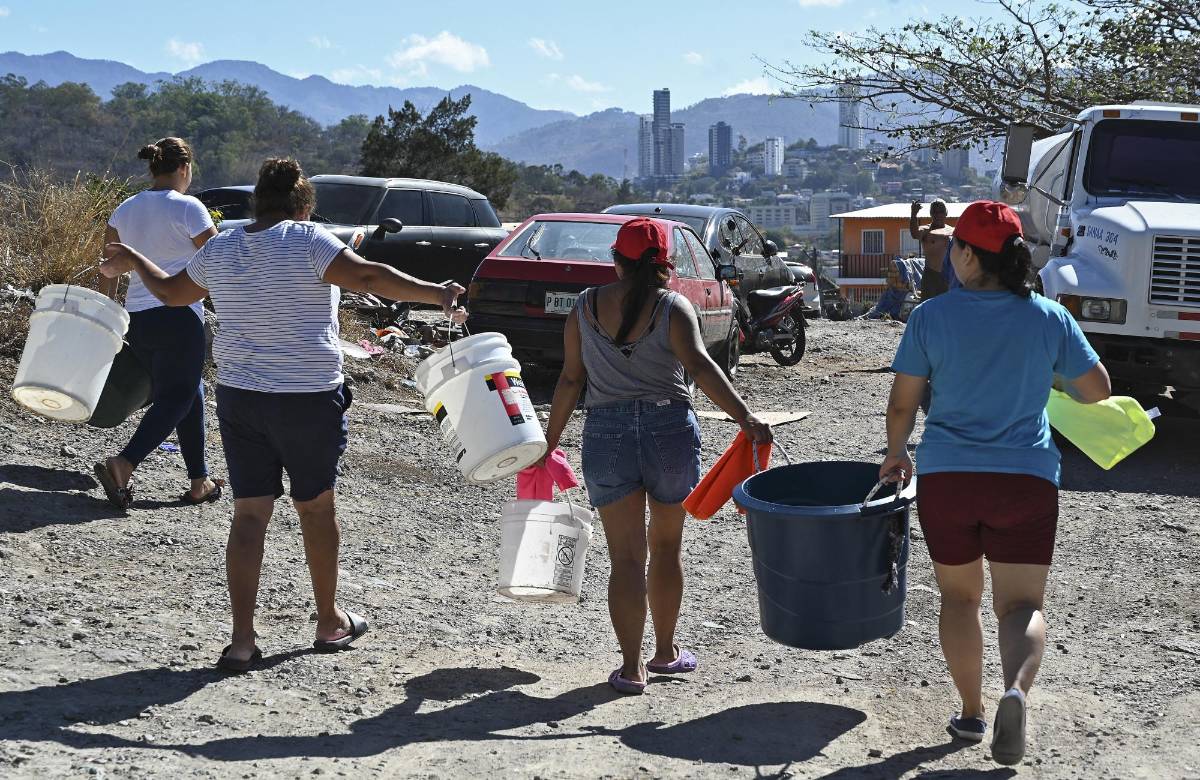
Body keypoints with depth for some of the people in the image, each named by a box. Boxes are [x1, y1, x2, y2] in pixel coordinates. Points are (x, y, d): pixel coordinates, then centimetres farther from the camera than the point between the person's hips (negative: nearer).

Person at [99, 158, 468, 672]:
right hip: (309, 399, -4)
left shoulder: (218, 249, 6)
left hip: (238, 397, 4)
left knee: (249, 513, 5)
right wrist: (436, 294, -29)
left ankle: (242, 639, -1)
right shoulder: (308, 242, -11)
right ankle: (330, 622, 26)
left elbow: (171, 291, 22)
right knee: (316, 508, 12)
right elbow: (368, 277, -25)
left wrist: (130, 260, 40)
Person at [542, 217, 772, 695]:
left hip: (606, 436, 1)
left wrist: (550, 440, 13)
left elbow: (571, 379, 5)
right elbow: (700, 367, -19)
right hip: (669, 429, -1)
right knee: (666, 546, 17)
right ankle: (665, 652, 29)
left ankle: (631, 668, 2)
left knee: (627, 556, 4)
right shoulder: (672, 307, -5)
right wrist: (745, 418, -26)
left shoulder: (585, 307, 3)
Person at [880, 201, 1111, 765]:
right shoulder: (1049, 317, -2)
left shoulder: (930, 317, -6)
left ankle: (972, 713, 24)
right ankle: (1016, 690, -24)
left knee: (959, 595, 19)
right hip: (1026, 479, 0)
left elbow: (902, 403, -3)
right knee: (1021, 602, 4)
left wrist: (896, 453, 16)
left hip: (946, 477, 0)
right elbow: (1097, 390, 6)